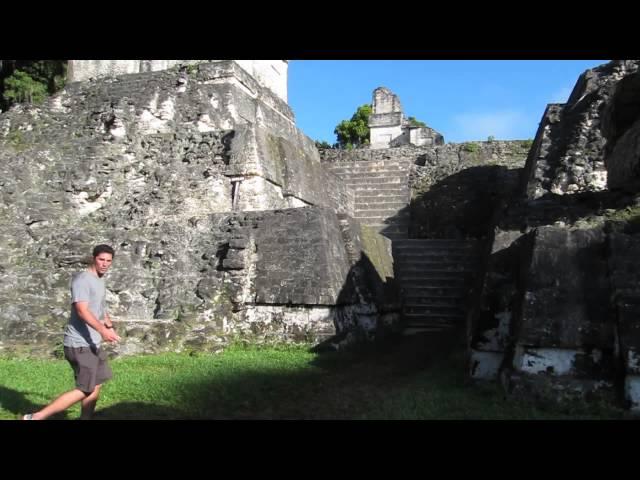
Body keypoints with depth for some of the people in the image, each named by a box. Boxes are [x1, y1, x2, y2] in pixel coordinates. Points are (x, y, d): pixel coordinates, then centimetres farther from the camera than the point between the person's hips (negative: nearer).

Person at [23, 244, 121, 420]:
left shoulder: (100, 280, 13)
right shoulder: (82, 279, -16)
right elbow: (82, 311, -29)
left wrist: (109, 326, 32)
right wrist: (102, 330, -41)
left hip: (92, 343, 10)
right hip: (80, 344, -10)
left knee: (96, 385, 14)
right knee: (85, 390, -6)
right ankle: (36, 417, 0)